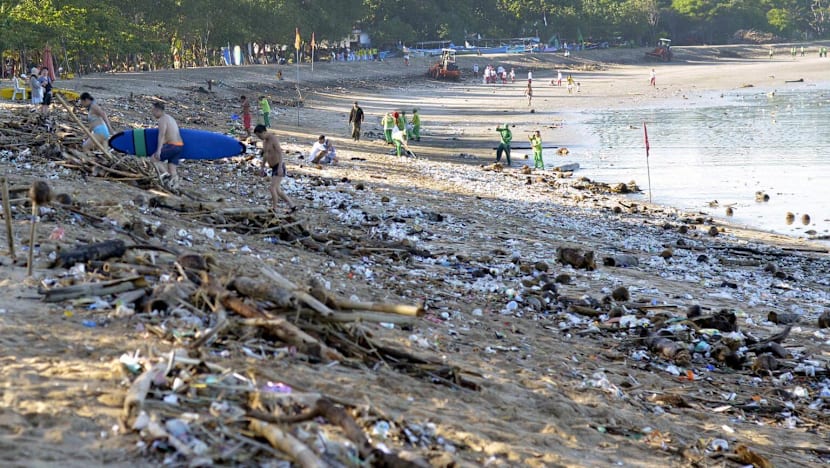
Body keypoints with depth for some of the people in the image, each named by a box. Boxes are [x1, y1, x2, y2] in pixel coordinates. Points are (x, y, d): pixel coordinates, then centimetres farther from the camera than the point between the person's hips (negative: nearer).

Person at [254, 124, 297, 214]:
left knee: (272, 188, -18)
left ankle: (274, 209, -16)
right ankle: (292, 206, 14)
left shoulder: (273, 139, -20)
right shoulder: (265, 140, 10)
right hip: (274, 168, 10)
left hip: (279, 167, -10)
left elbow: (280, 153, -28)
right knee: (277, 190, 8)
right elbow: (265, 154, 22)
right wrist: (263, 167, 22)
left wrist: (280, 167, -37)